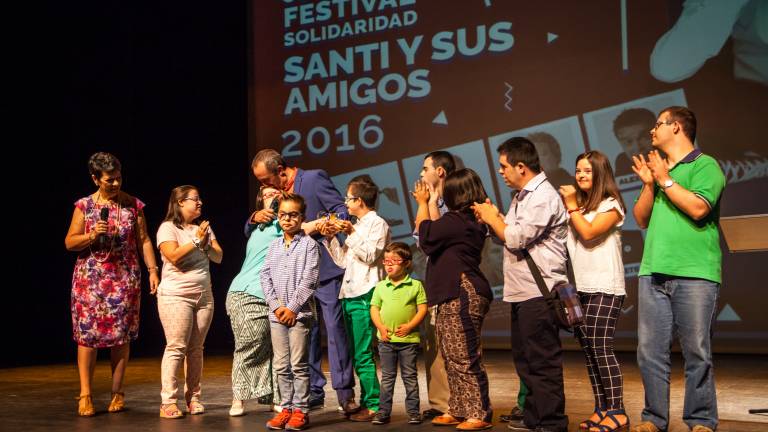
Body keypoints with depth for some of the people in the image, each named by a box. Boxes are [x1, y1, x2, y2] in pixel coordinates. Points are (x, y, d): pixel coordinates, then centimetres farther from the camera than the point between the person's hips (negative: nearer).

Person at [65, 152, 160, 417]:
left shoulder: (133, 205, 4)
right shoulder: (84, 206, 3)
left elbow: (144, 241, 6)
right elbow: (69, 243, 4)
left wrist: (153, 270, -2)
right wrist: (92, 236, -14)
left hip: (124, 279, 0)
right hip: (90, 278, 0)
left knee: (121, 335, 2)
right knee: (87, 334, -3)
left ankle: (117, 393, 12)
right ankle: (85, 394, 3)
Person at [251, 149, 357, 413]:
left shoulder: (314, 178, -5)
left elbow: (342, 212, -9)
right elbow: (250, 231, 19)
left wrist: (314, 225, -20)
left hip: (324, 269, -6)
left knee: (335, 328, -6)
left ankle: (344, 392, 0)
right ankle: (313, 392, 14)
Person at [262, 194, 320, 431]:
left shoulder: (309, 244, -2)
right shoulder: (274, 245, 13)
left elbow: (308, 280, -9)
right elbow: (265, 276, 8)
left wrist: (292, 308, -12)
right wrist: (276, 305, -4)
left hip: (299, 312, -5)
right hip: (276, 313, 5)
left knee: (299, 365, -2)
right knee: (281, 365, 8)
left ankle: (300, 411, 5)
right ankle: (286, 408, 17)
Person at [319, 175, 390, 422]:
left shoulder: (377, 224, -3)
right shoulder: (356, 226, 22)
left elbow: (370, 255, -14)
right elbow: (343, 261, 20)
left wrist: (351, 233, -15)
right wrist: (331, 238, 10)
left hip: (364, 295, -9)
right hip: (349, 295, 9)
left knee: (362, 354, -10)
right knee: (357, 354, 10)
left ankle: (374, 406, -5)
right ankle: (366, 403, 17)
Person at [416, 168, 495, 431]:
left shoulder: (457, 221, -16)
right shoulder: (471, 221, 14)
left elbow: (426, 232, -2)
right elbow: (436, 231, 25)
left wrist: (423, 202, 12)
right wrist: (428, 203, 33)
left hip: (462, 297, -11)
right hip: (454, 297, 11)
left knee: (465, 359, -7)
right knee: (453, 359, 15)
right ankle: (458, 410, 23)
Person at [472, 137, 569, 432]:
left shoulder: (544, 197, -12)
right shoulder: (521, 198, 19)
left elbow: (516, 238, -18)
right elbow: (507, 235, 20)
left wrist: (492, 218, -3)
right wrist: (490, 218, 5)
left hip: (539, 291, -10)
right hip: (522, 291, 10)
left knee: (542, 361, -5)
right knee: (525, 358, 16)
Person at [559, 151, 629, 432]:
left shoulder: (610, 204, -2)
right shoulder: (579, 204, 18)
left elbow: (589, 232, -16)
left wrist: (572, 206, -7)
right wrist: (568, 206, 1)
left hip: (604, 288, -7)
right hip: (579, 288, 7)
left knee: (601, 348, -11)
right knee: (588, 349, 6)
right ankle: (601, 409, 13)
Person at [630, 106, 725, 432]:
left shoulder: (705, 165, 1)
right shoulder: (656, 167, 20)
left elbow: (698, 208, -14)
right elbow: (641, 219, 16)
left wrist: (665, 180, -6)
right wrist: (649, 184, 3)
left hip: (694, 274, -6)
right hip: (653, 272, 6)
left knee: (697, 353, -2)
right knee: (651, 352, 4)